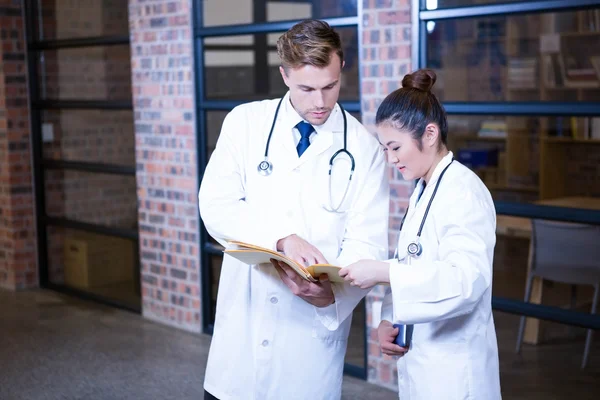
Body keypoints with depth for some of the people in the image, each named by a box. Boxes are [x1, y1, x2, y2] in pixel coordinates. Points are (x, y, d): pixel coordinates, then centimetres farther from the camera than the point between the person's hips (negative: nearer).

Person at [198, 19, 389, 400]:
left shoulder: (364, 148, -3)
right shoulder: (245, 122, 0)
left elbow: (367, 242, -7)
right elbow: (216, 206, -8)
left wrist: (332, 291, -27)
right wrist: (282, 238, -24)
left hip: (316, 322, -1)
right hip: (243, 315, 1)